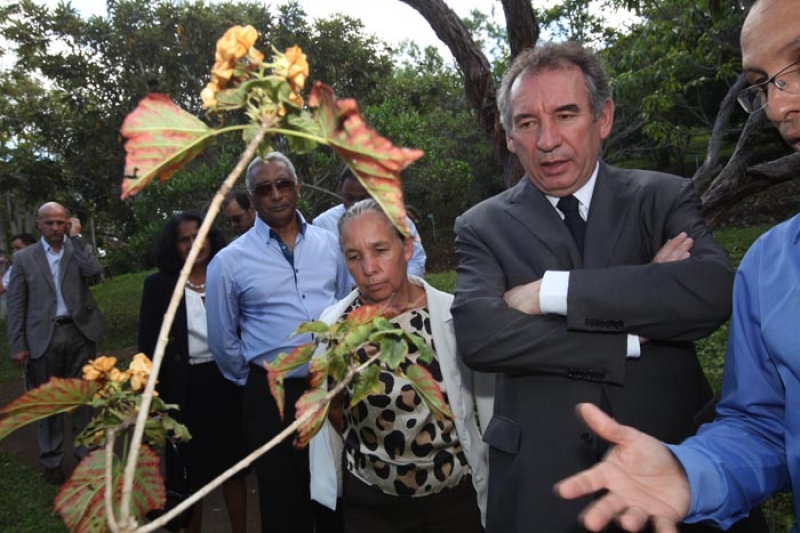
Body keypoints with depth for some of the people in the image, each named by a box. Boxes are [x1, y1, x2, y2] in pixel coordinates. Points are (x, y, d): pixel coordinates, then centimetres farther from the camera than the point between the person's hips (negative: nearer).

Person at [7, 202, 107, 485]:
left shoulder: (79, 249, 6)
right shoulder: (24, 257, 3)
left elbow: (94, 272, -16)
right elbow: (16, 304, 1)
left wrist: (76, 237, -10)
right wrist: (17, 345, -4)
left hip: (79, 333, 1)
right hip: (43, 337, -1)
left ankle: (87, 452, 24)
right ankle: (52, 460, 21)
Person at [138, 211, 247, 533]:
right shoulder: (158, 285, -3)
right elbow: (148, 345, -3)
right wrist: (152, 396, -7)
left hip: (227, 382, 2)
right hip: (185, 389, -2)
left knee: (234, 465, 15)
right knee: (190, 472, 13)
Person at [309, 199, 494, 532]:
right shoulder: (334, 324, -9)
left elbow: (489, 406, -3)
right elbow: (336, 422, 2)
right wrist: (332, 393, -17)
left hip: (454, 497, -1)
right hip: (369, 503, 1)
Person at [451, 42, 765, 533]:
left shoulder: (663, 197, -1)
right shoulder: (483, 226, -2)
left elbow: (716, 290, -19)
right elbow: (478, 336, -18)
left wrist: (551, 291, -20)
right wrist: (633, 336, -17)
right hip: (541, 476, 0)